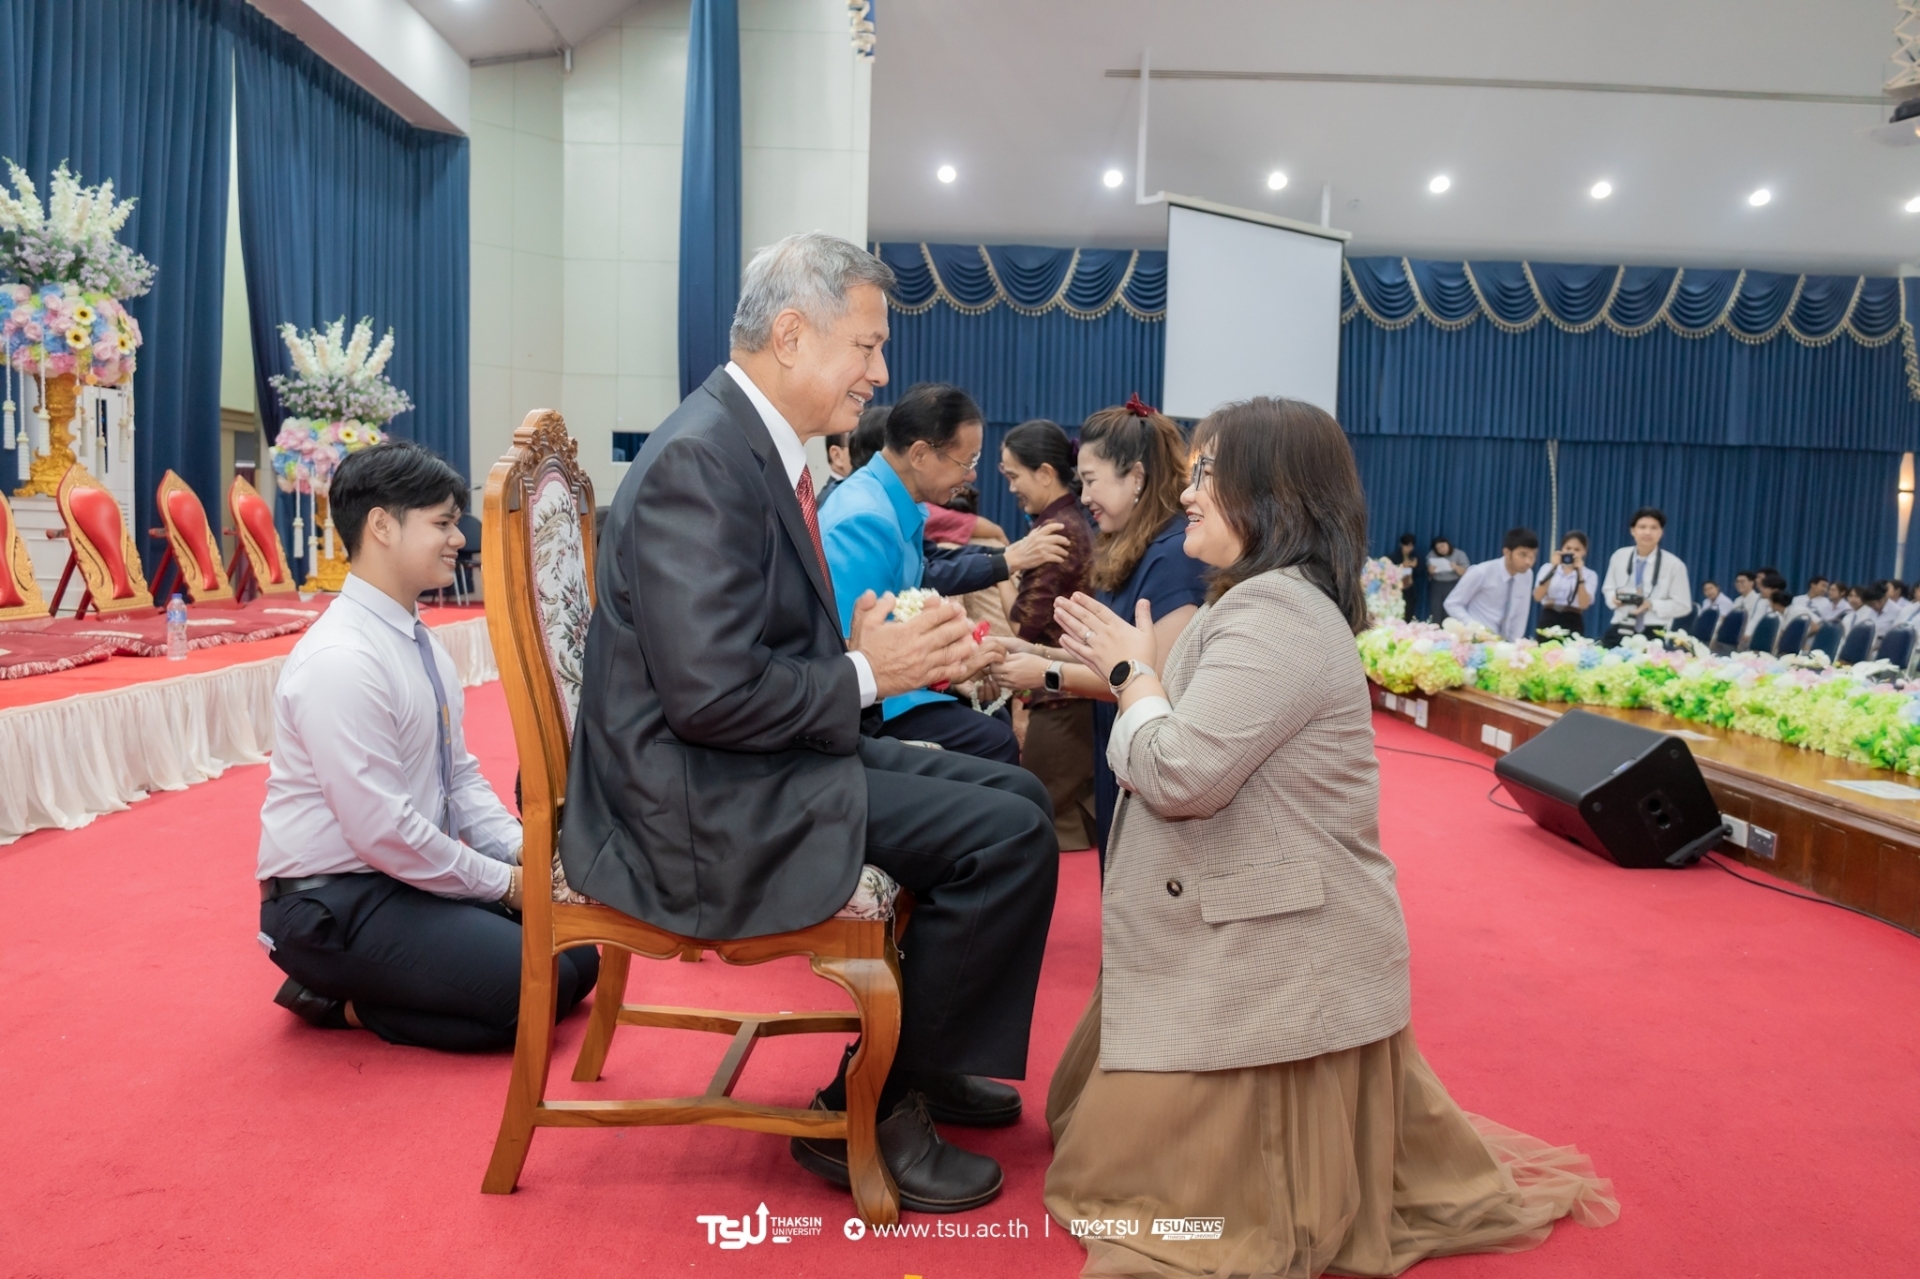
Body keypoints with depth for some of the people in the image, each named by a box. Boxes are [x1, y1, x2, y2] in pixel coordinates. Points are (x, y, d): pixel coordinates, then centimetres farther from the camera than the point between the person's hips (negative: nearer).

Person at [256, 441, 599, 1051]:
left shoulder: (424, 645, 6)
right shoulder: (341, 659, -23)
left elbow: (460, 776, 13)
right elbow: (380, 829, -25)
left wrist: (519, 850, -3)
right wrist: (502, 882, -15)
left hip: (411, 876, 9)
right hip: (334, 906, -9)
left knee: (577, 954, 6)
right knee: (541, 984, -18)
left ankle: (353, 990, 9)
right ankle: (346, 1001, 0)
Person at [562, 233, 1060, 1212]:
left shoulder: (754, 443, 10)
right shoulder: (697, 459, -20)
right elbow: (713, 695, -26)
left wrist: (899, 650, 0)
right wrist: (866, 675, -13)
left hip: (755, 763, 10)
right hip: (697, 802, -10)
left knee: (1013, 794, 10)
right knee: (1010, 834, -15)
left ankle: (920, 1058, 23)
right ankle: (869, 1113, 2)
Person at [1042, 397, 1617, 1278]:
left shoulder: (1275, 614, -23)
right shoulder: (1264, 602, 14)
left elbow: (1178, 773, -27)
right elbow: (1198, 752, 15)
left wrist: (1132, 672, -11)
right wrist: (1125, 668, 3)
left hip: (1273, 955, -11)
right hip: (1250, 939, 11)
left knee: (1136, 1176, 1)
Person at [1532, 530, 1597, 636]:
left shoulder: (1590, 575, 6)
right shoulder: (1548, 567, 8)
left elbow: (1584, 604, -10)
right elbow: (1537, 597, -6)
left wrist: (1579, 573, -12)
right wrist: (1553, 568, -10)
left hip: (1573, 624, -1)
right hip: (1548, 621, 1)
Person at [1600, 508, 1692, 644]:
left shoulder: (1674, 565, -3)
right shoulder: (1619, 557, 5)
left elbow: (1683, 606, 0)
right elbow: (1608, 589, 17)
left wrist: (1651, 605, -15)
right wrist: (1614, 598, -7)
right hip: (1620, 629, 3)